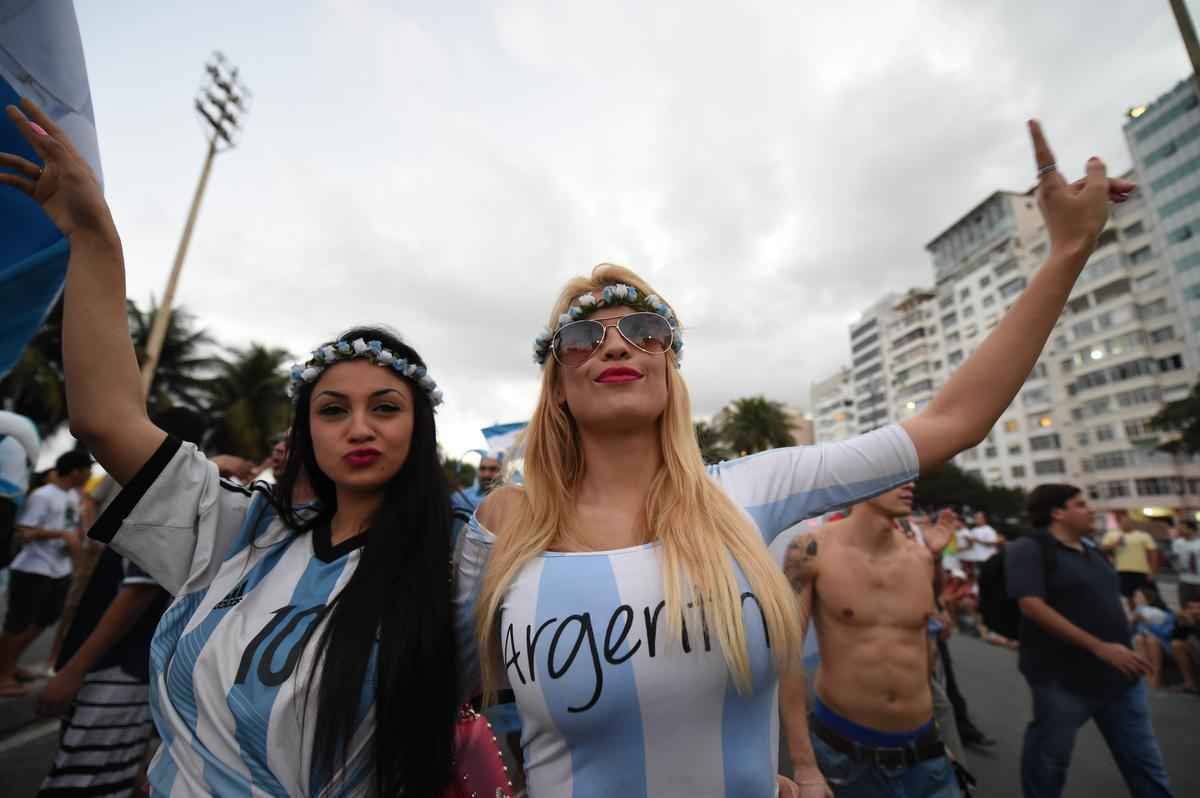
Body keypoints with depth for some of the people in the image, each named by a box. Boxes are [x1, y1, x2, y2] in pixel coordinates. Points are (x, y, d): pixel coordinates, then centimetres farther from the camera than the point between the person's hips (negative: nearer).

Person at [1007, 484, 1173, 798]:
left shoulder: (1091, 549, 11)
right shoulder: (1029, 549, -16)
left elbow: (1110, 604, 21)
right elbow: (1032, 606, -24)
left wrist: (1127, 644, 13)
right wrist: (1099, 647, -23)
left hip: (1118, 673, 8)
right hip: (1063, 678, -7)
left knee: (1145, 762, 18)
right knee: (1049, 759, 9)